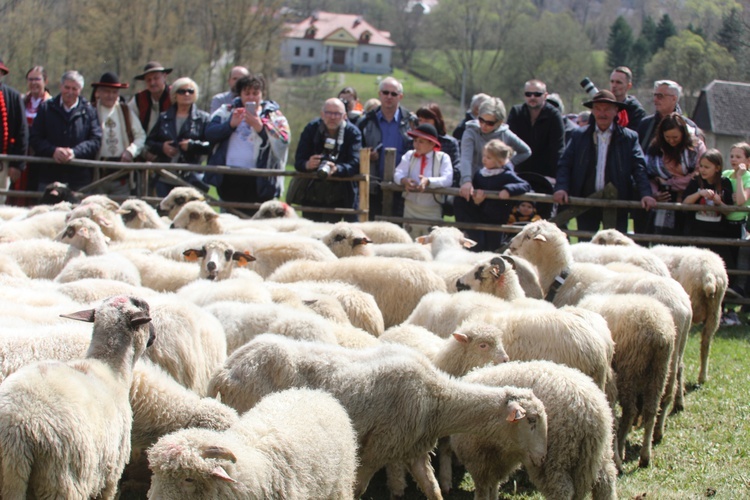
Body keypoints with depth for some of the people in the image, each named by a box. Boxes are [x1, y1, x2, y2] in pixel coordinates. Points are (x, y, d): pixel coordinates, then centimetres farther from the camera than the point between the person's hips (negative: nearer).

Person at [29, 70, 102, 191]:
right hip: (48, 176, 1)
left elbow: (96, 140, 0)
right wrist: (53, 151, -13)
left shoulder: (88, 111, 7)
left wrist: (75, 152, -16)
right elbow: (34, 139, 5)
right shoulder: (46, 108, 10)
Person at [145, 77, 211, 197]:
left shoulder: (202, 118, 5)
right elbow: (149, 141, 15)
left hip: (191, 179, -3)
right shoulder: (164, 118, 14)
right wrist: (161, 147, -4)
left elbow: (211, 144, -4)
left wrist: (192, 145, -17)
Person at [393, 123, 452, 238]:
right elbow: (398, 174, -3)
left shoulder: (443, 158, -1)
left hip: (433, 211, -3)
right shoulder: (409, 155, 8)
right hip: (411, 208, 3)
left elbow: (447, 180, -14)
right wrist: (404, 180, -27)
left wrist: (428, 181, -32)